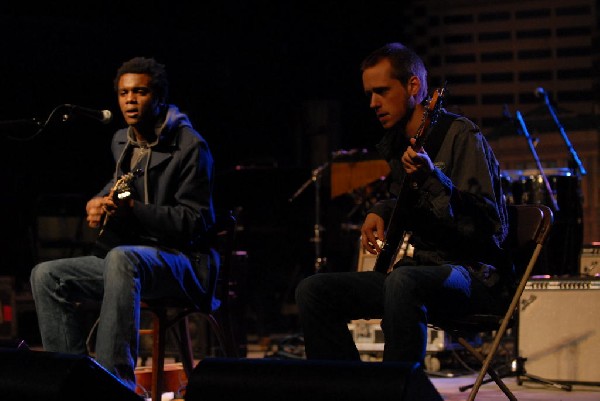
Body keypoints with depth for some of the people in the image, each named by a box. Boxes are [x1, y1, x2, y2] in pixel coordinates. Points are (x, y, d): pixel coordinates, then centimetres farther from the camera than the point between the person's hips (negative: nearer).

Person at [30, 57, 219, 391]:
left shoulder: (190, 147, -10)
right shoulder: (122, 141, 13)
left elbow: (196, 221, -16)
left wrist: (132, 209, -24)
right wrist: (100, 202, 12)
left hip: (182, 260, -8)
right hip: (127, 257, 8)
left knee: (120, 258, -41)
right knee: (46, 275, -10)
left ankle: (116, 379, -43)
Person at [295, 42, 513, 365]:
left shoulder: (460, 135, -10)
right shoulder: (397, 144, 14)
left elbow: (491, 225, -19)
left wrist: (433, 178, -30)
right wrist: (380, 213, 12)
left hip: (472, 272, -8)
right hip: (415, 268, 8)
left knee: (402, 282, -40)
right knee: (312, 291, -5)